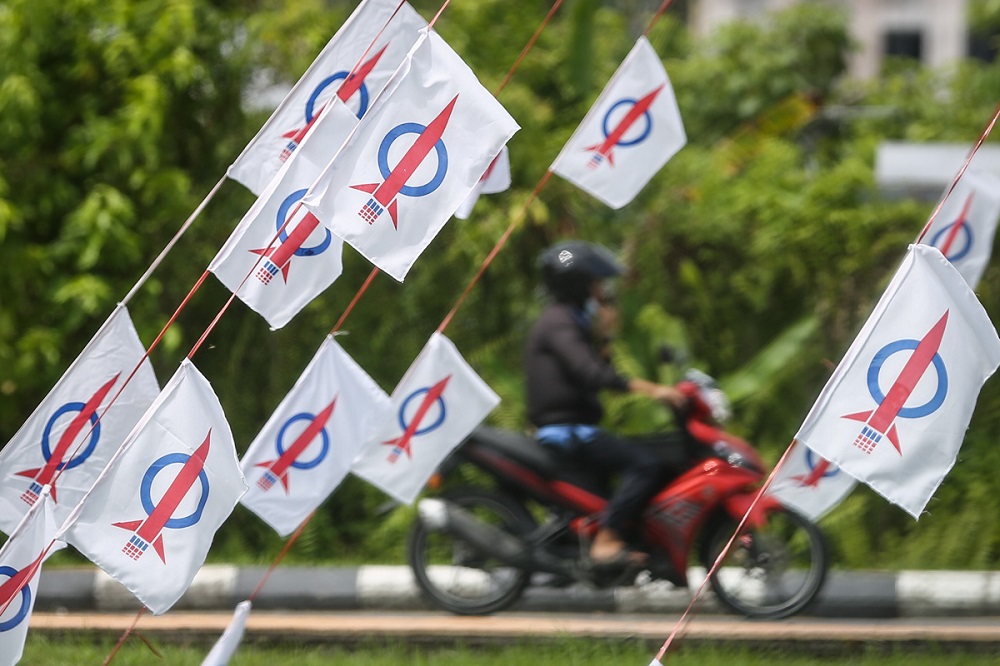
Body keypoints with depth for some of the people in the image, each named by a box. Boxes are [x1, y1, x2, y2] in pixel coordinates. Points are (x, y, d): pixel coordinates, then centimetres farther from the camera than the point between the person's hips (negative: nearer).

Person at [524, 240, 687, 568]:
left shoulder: (570, 320, 22)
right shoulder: (558, 322, -12)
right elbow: (590, 373, -28)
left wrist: (601, 334, 10)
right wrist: (651, 389, -33)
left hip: (574, 428, 11)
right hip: (564, 429, -11)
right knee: (646, 464, -23)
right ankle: (606, 543, -29)